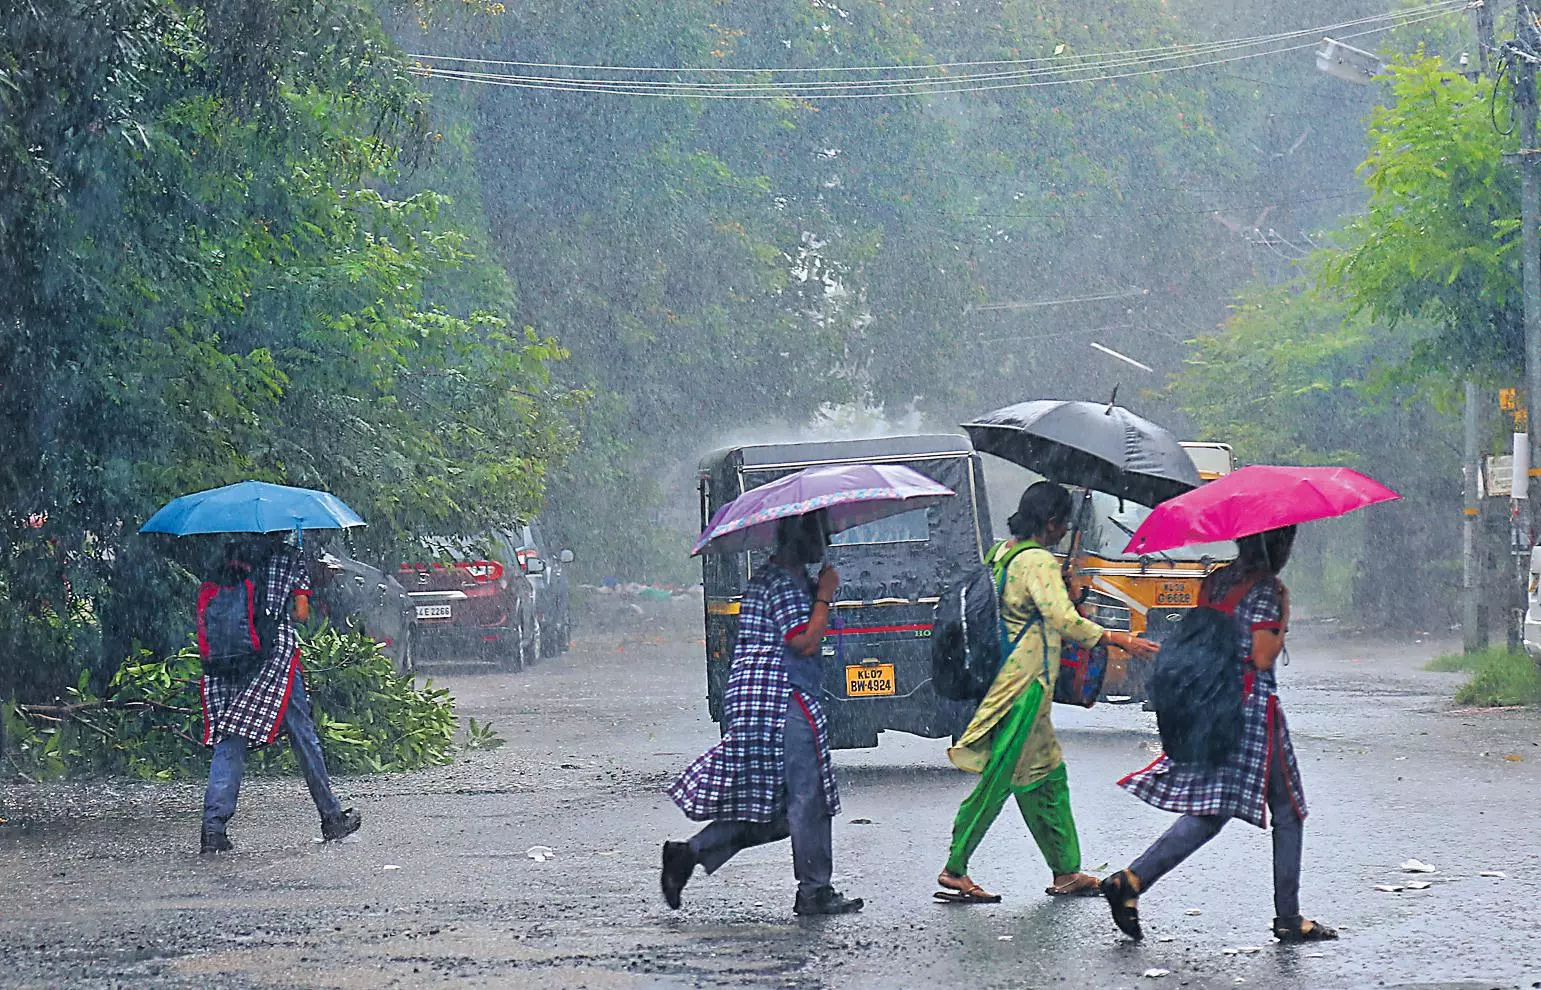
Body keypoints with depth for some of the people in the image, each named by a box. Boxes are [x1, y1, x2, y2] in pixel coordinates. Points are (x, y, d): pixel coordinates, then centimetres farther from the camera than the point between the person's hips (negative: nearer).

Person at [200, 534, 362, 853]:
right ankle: (332, 818, 15)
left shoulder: (230, 555, 11)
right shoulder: (288, 558, 2)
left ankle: (213, 826, -12)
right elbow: (302, 612, 0)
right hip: (277, 653, -3)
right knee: (303, 735, 7)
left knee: (229, 740, 1)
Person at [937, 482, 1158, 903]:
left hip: (1005, 676, 10)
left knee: (1047, 776, 12)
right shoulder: (1038, 561, -16)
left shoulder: (1002, 552, 12)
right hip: (1025, 684, -10)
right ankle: (954, 871, -3)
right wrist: (1119, 640, -25)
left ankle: (1066, 872, 15)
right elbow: (1063, 619, -27)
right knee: (999, 779, -6)